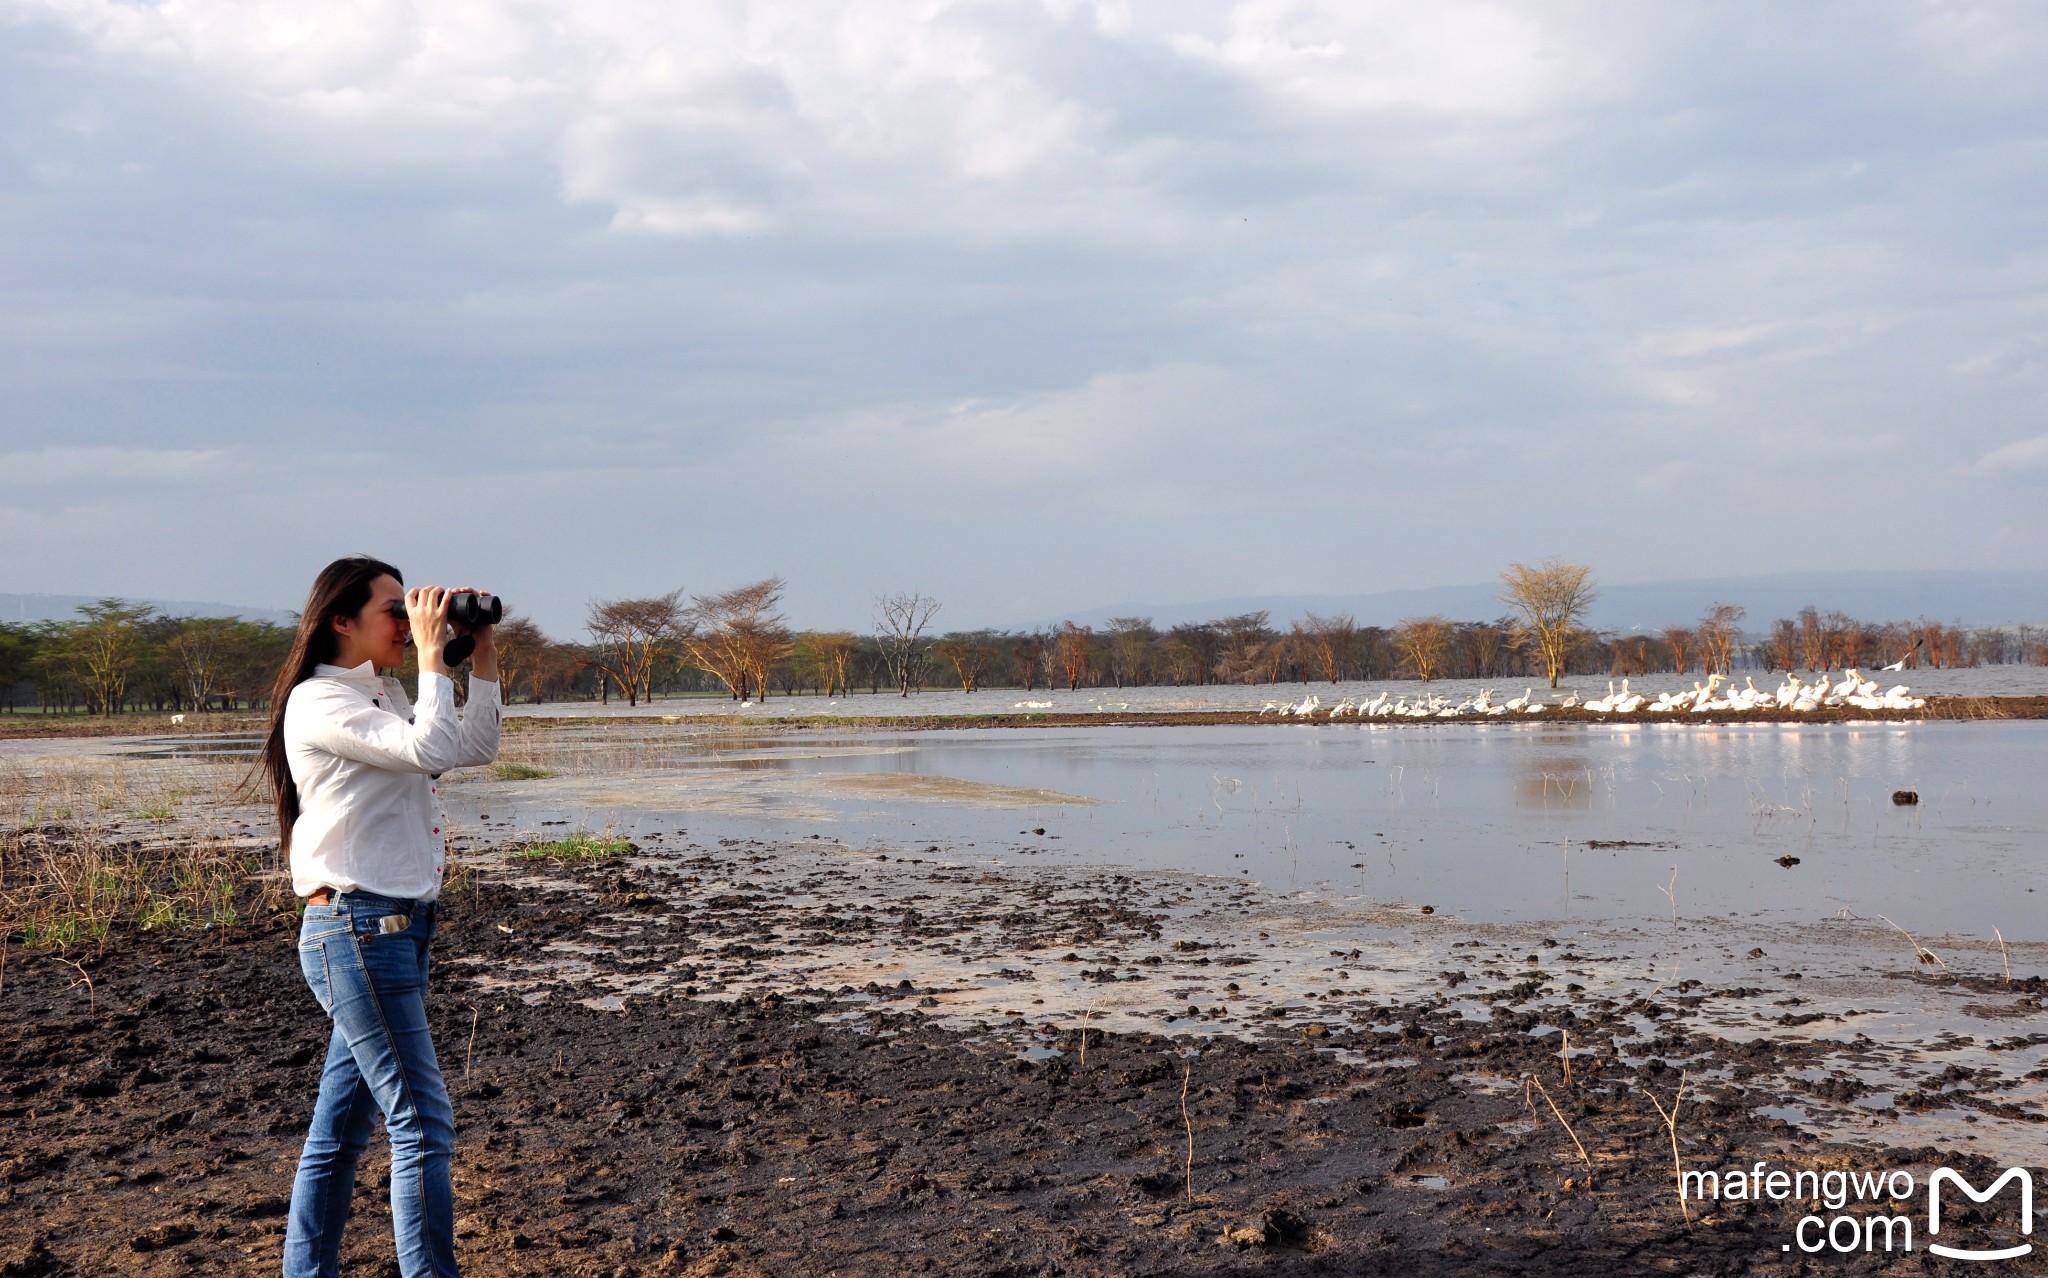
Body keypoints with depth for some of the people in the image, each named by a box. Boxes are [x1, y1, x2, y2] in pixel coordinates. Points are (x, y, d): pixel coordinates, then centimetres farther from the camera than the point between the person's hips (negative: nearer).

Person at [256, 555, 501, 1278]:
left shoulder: (384, 699, 16)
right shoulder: (319, 701, -12)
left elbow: (475, 749, 15)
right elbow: (430, 751, -25)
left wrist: (483, 656, 9)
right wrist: (430, 655, -17)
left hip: (394, 927, 9)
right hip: (355, 928, -9)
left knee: (341, 1128, 13)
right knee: (422, 1124, -9)